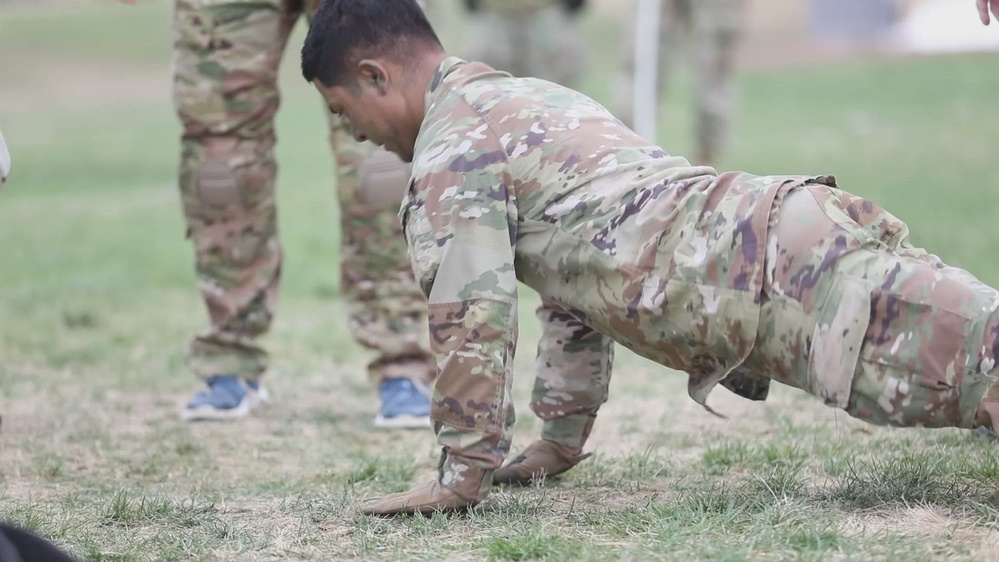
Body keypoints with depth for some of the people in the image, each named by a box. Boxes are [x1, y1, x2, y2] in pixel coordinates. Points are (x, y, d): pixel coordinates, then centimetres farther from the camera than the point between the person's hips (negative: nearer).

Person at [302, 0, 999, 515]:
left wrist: (464, 475, 2)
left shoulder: (450, 150, 3)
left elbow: (475, 318, -7)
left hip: (775, 270, -9)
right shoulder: (537, 99, 33)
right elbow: (579, 278, 39)